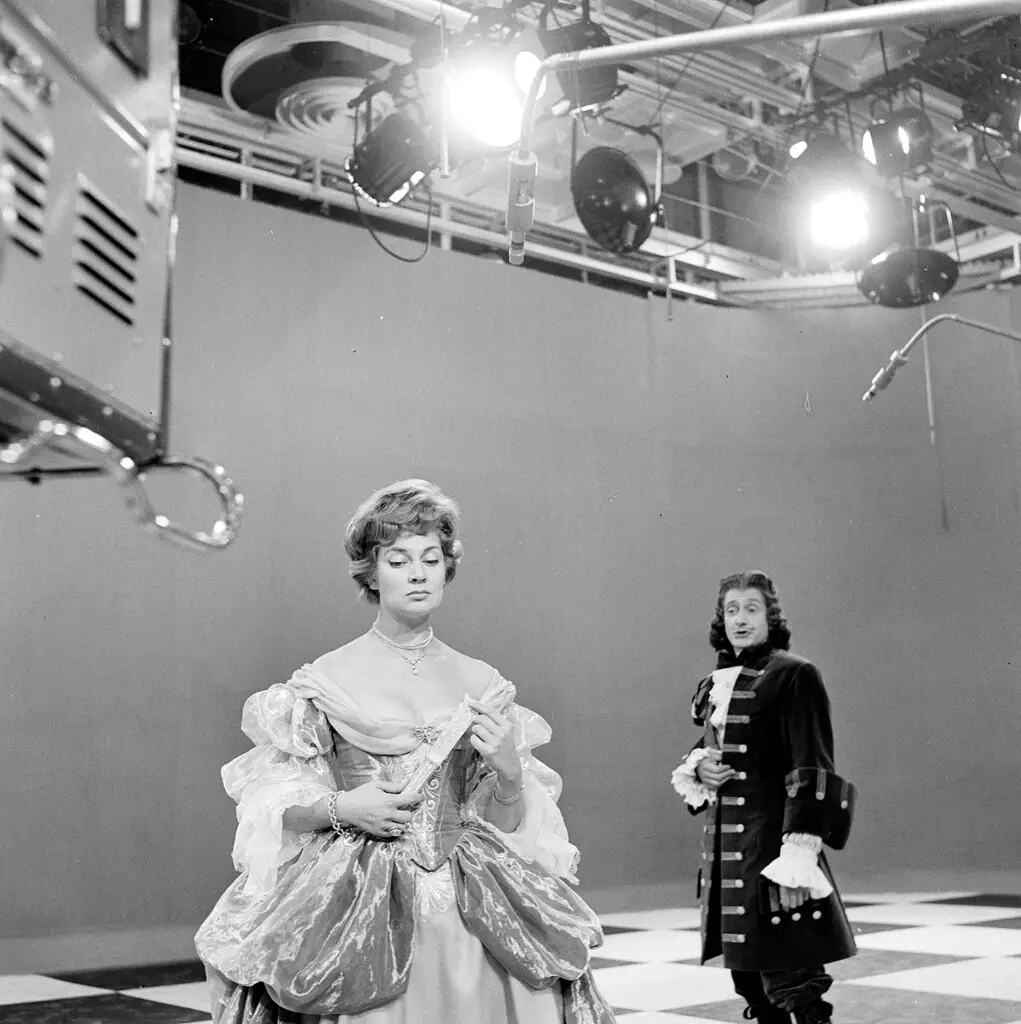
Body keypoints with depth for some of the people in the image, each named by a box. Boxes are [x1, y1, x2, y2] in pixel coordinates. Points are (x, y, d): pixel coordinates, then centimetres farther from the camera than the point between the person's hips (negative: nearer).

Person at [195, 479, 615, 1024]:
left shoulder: (481, 684, 4)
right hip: (361, 906, -2)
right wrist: (340, 807, -15)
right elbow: (277, 808, 2)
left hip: (468, 908, 2)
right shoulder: (326, 680, -2)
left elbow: (509, 823, 8)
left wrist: (510, 771, -11)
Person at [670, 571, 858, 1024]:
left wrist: (799, 855, -20)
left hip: (772, 838, -7)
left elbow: (811, 772, -14)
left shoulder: (794, 675, -9)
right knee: (747, 976, 13)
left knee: (789, 979, -5)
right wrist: (698, 767, 1)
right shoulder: (716, 683, 13)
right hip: (723, 845, 7)